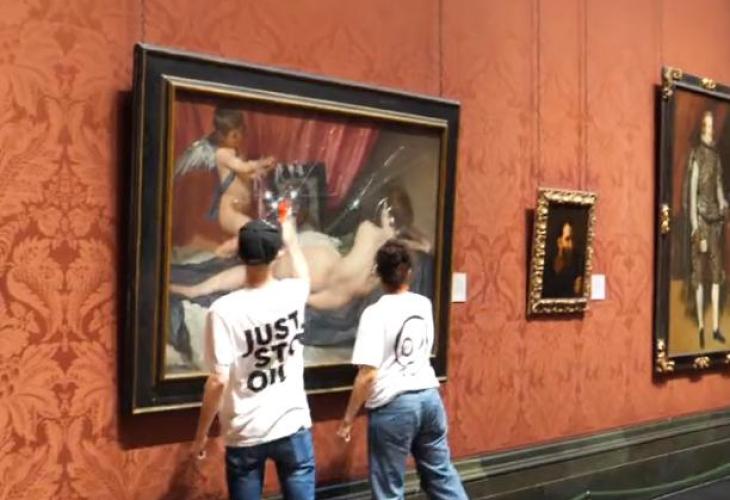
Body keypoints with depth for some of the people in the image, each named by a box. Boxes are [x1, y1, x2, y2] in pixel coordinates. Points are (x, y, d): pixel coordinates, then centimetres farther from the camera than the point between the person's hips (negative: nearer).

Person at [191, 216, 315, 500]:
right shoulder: (292, 294, -4)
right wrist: (290, 238, 41)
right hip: (293, 426, 2)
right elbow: (303, 275, 23)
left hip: (245, 434, -2)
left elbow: (218, 381, -17)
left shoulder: (225, 309, -16)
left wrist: (201, 435, -5)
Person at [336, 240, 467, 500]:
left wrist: (348, 417, -9)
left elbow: (367, 374, -19)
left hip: (393, 405, -6)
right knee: (441, 472, 19)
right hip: (429, 396, 6)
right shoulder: (424, 305, 4)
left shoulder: (376, 313, -14)